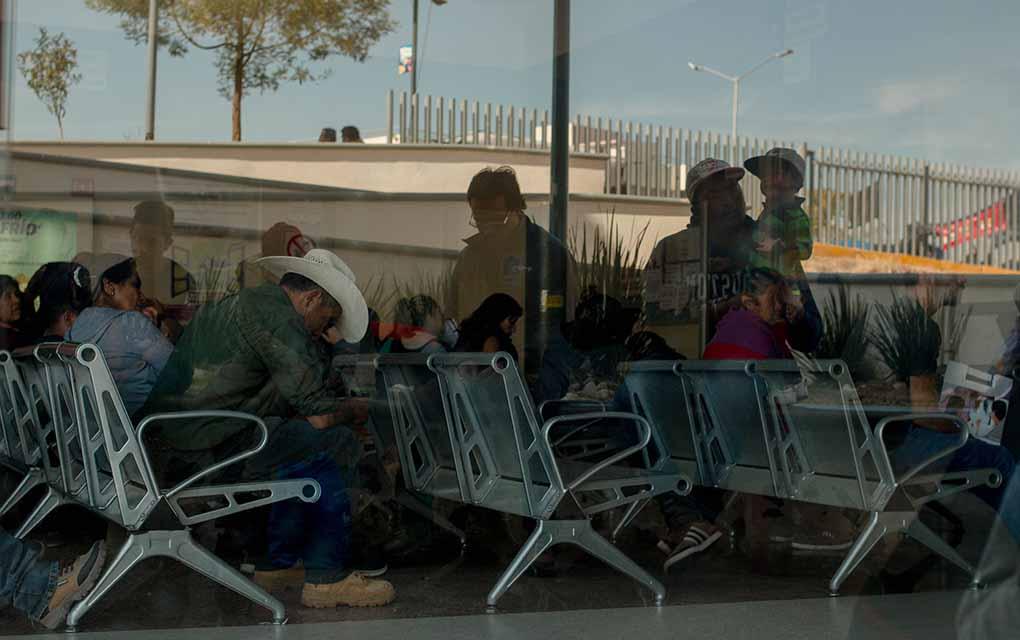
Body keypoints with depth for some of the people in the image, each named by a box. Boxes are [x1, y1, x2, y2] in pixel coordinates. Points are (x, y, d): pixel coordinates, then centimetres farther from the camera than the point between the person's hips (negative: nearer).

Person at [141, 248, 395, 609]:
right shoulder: (280, 319, -11)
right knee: (331, 440, -5)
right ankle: (326, 577, 0)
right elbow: (319, 414, -11)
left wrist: (341, 407, 15)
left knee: (300, 446, 23)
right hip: (204, 440, -10)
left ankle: (280, 564, 28)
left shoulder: (247, 301, 20)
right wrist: (355, 409, 9)